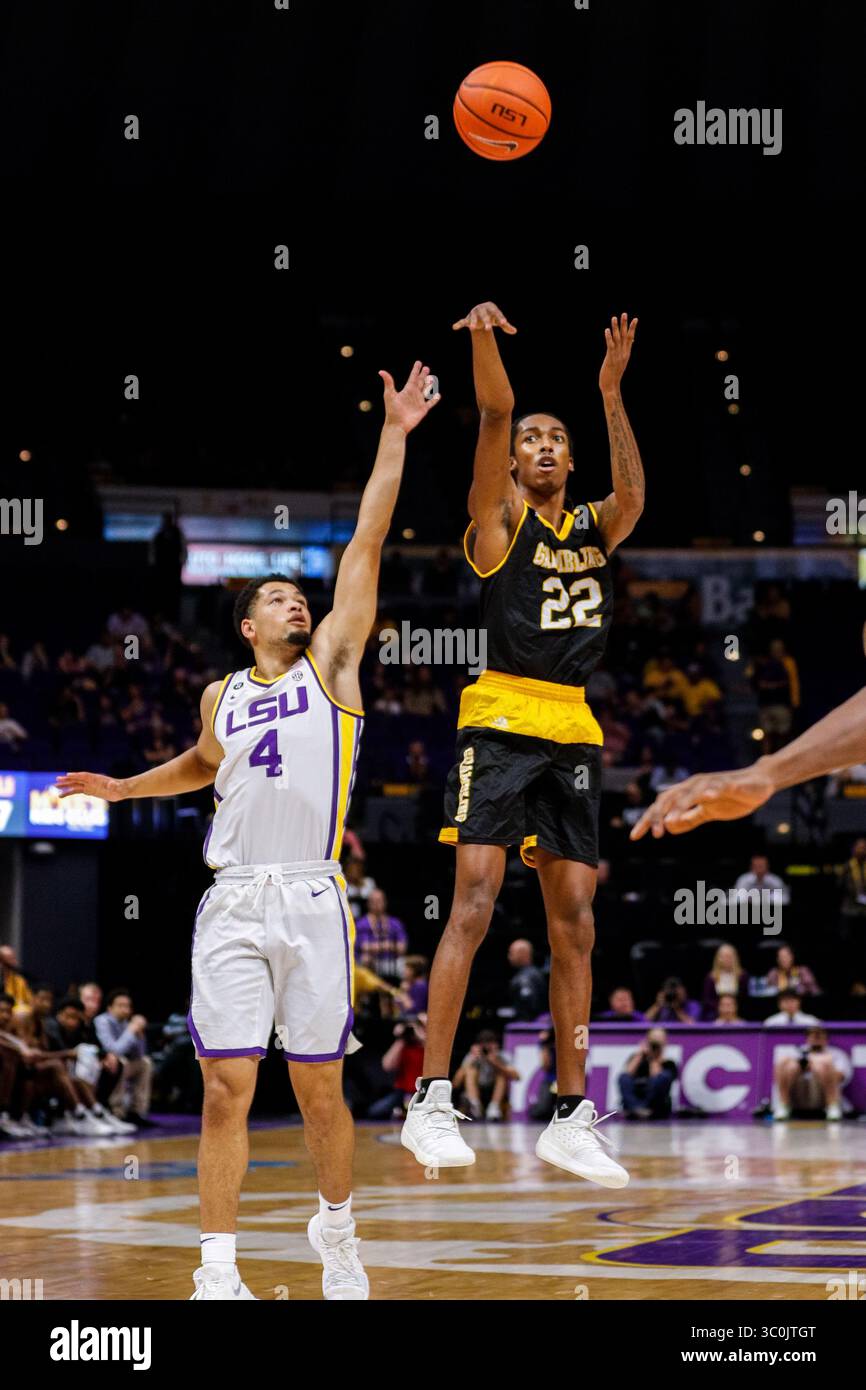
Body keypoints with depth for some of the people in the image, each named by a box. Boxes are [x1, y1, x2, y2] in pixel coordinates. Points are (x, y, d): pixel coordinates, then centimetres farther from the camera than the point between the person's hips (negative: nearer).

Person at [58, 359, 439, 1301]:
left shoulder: (330, 665, 7)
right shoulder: (221, 696, 14)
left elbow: (366, 545, 2)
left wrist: (394, 437, -2)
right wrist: (122, 787, 25)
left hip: (312, 900, -2)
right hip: (232, 904, 2)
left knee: (319, 1087, 5)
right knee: (226, 1089, -3)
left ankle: (336, 1234, 27)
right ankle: (218, 1268, 1)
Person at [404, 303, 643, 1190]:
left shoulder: (594, 528, 15)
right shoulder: (499, 517, 3)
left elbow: (632, 496, -8)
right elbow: (494, 417, -14)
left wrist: (611, 393, -16)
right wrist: (485, 343, -30)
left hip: (572, 732, 5)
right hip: (502, 721, -5)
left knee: (574, 923, 4)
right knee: (474, 904, -15)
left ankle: (571, 1117, 9)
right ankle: (431, 1102, -16)